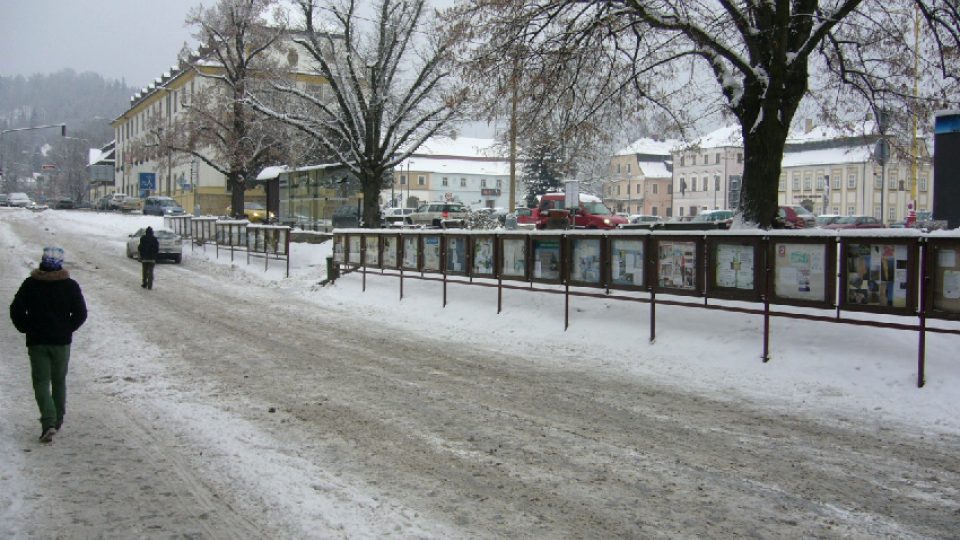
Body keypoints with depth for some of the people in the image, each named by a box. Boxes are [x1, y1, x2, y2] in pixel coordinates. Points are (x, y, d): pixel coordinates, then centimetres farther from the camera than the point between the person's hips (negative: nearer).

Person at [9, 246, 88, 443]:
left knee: (41, 382, 1)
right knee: (59, 381, 16)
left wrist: (26, 328, 8)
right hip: (62, 341, 1)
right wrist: (67, 329, 9)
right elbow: (81, 313, -5)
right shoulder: (70, 286, -5)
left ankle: (48, 423, -16)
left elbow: (16, 310, -5)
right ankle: (57, 420, 27)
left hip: (36, 341, -1)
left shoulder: (30, 284, -4)